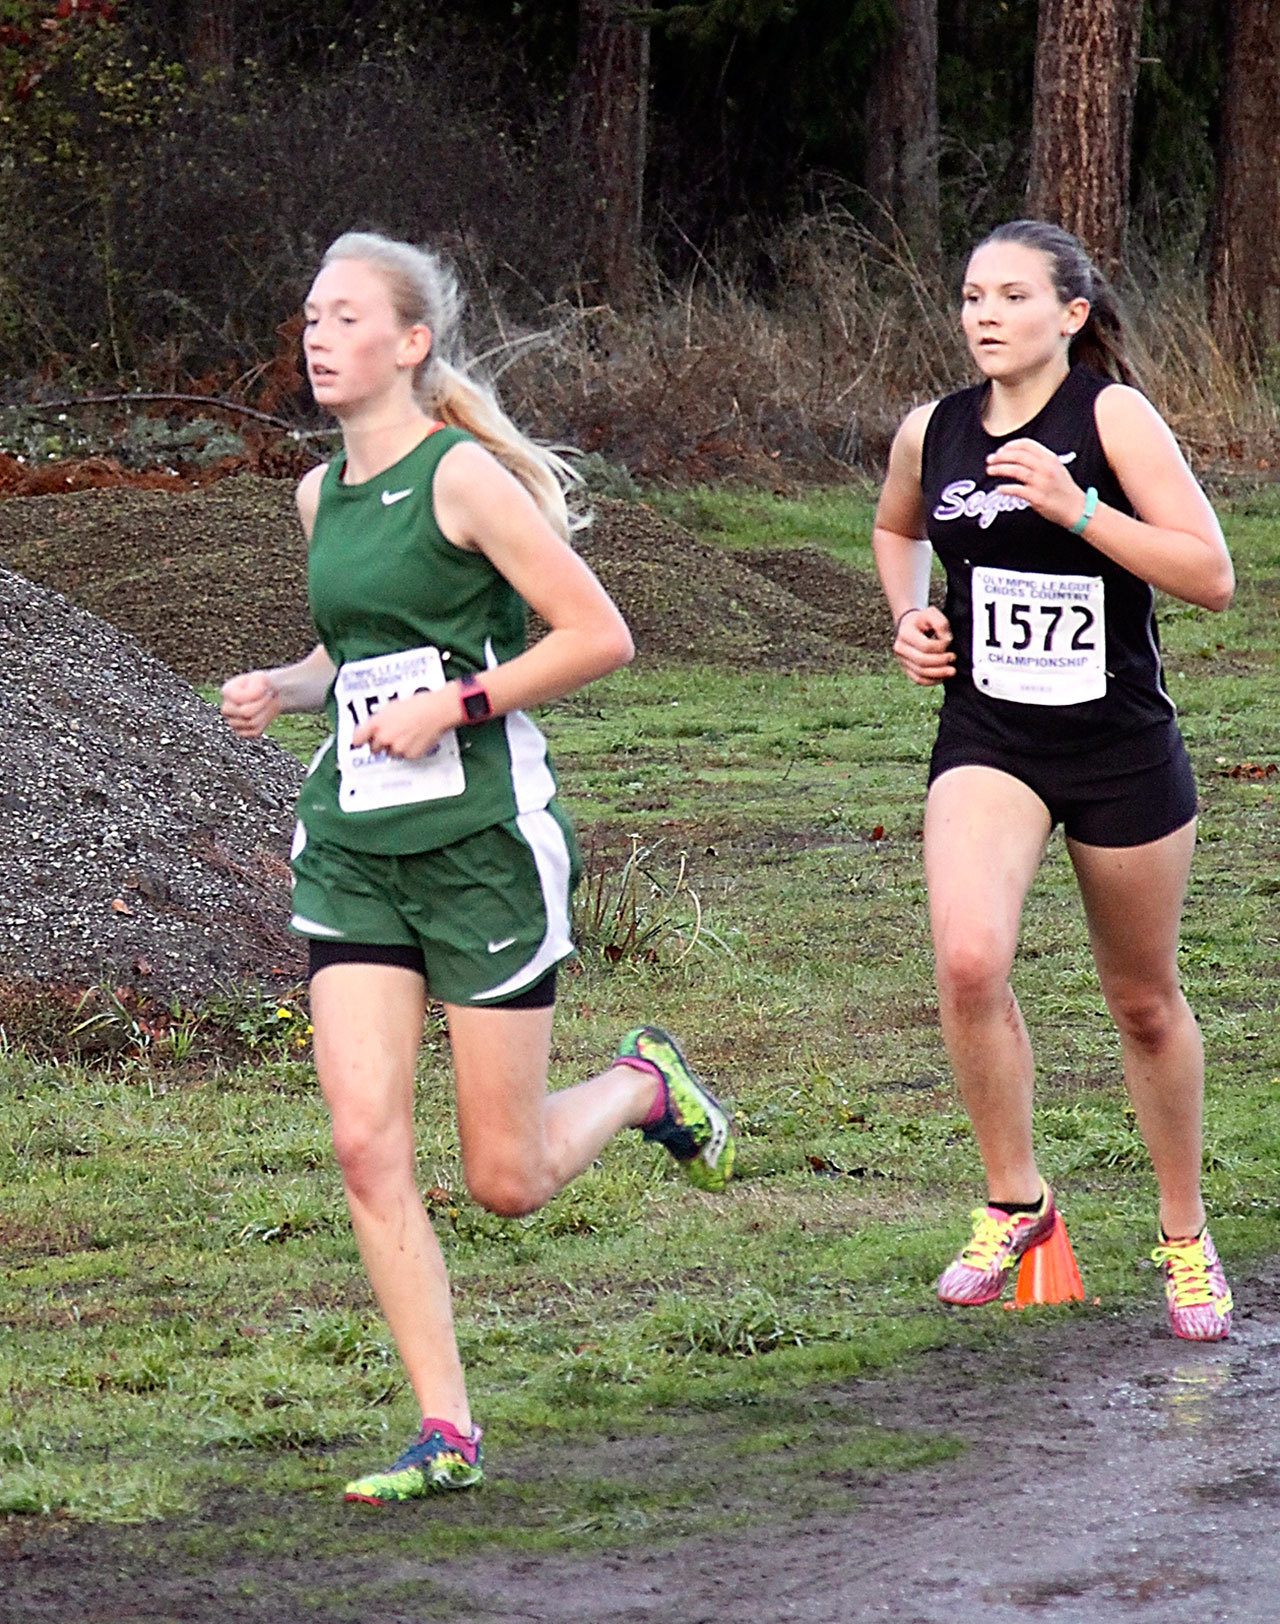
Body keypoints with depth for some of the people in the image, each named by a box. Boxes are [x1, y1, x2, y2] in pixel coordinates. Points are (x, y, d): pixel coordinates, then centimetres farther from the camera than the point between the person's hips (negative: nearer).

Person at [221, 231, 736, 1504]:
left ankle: (642, 1086, 33)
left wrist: (454, 706, -18)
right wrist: (283, 688, 7)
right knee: (366, 1144, -8)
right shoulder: (321, 495, 11)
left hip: (482, 840, -6)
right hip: (352, 849, 6)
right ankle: (445, 1433, -1)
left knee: (508, 1181, 1)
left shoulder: (462, 475, -10)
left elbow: (599, 636, -12)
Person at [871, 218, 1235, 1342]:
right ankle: (1015, 1204, -4)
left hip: (1123, 747, -2)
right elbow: (896, 529, 26)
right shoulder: (932, 434, 2)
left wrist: (1073, 505, -24)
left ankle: (1186, 1237, 32)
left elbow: (1212, 576, -16)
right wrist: (910, 618, 7)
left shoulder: (1112, 415, -11)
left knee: (1145, 1004, 12)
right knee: (969, 962, -24)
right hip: (987, 742, 2)